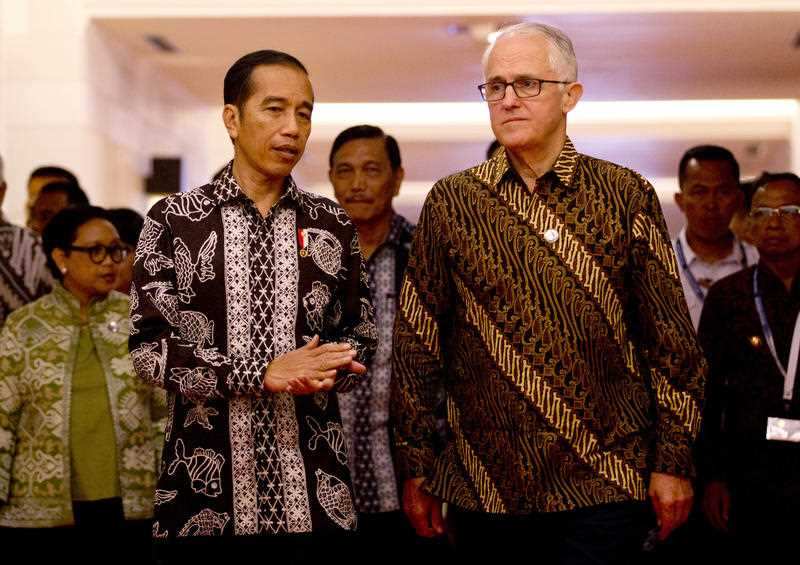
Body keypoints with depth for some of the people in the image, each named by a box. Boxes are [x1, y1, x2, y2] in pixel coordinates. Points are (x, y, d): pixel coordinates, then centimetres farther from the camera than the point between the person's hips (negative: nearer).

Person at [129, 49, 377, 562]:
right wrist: (262, 373, -17)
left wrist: (316, 374, -12)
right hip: (206, 487, -2)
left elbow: (361, 337, 10)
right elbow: (148, 346, -6)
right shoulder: (174, 221, -1)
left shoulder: (333, 225, 7)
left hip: (313, 486, 2)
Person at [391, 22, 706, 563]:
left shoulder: (628, 196, 0)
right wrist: (416, 468, 3)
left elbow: (671, 340, 2)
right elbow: (417, 341, 4)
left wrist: (673, 461, -2)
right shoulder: (451, 201, 3)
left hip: (605, 482, -1)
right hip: (482, 485, 1)